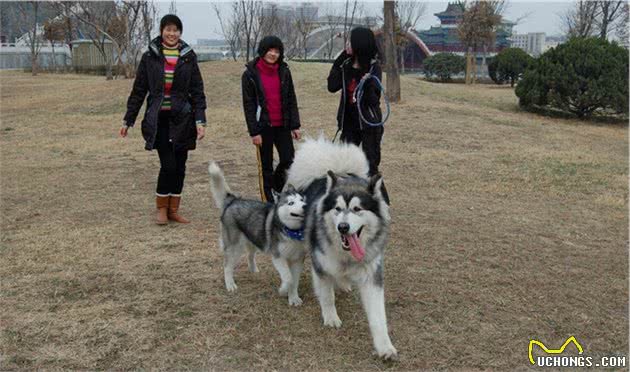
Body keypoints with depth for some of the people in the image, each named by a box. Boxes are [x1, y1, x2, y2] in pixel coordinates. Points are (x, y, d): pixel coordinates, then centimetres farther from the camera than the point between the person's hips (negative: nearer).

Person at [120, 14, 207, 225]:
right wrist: (128, 121, 6)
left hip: (182, 119, 2)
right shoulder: (150, 57, 1)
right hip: (158, 119, -2)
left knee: (180, 165, 4)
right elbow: (138, 91, 6)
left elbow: (197, 91, 3)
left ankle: (174, 210, 17)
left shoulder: (188, 57, 3)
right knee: (168, 164, -9)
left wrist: (200, 120, -7)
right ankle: (161, 208, 10)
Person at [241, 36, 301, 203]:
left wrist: (295, 125, 3)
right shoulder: (250, 73, -5)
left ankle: (276, 183, 30)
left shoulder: (284, 71, 5)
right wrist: (254, 131, -10)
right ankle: (268, 200, 14)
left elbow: (291, 100, 8)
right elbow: (248, 104, -6)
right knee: (266, 165, 4)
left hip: (282, 125, 3)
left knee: (288, 159, 1)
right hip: (264, 126, -3)